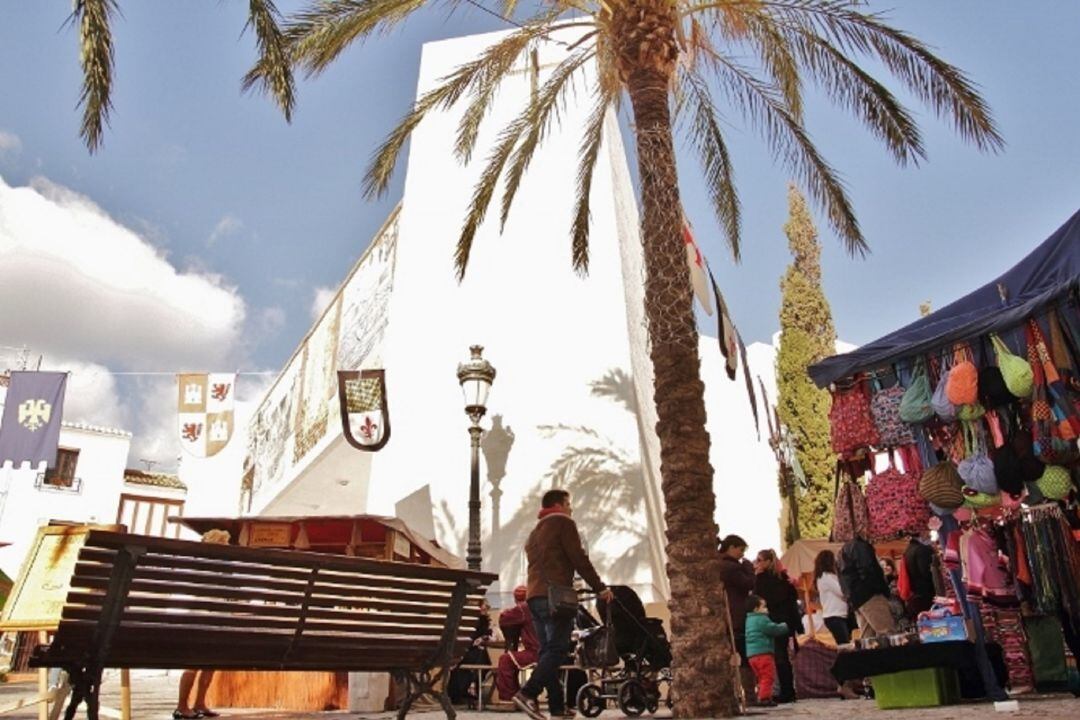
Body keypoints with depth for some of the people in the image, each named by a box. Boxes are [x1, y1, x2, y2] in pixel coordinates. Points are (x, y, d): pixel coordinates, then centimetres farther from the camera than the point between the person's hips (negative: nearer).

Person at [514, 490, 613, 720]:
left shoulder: (534, 532, 28)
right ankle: (527, 693, -24)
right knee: (557, 649, -11)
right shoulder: (563, 522, 3)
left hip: (534, 595, 8)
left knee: (547, 651, 6)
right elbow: (579, 559, -5)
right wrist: (600, 588, -2)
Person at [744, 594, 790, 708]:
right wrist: (785, 626, 6)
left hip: (752, 654, 9)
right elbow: (775, 629, -12)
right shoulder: (762, 619, -11)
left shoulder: (749, 619, 19)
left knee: (761, 678, 16)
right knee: (768, 677, -6)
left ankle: (761, 698, 17)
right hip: (763, 653, -9)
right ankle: (765, 698, -10)